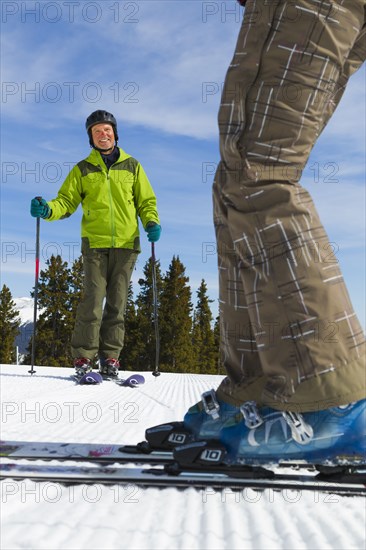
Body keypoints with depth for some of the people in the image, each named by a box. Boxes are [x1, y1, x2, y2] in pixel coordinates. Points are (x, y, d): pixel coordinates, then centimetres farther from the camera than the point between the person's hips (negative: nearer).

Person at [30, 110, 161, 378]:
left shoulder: (132, 166, 13)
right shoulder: (82, 169, 12)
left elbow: (146, 201, 15)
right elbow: (67, 201, 8)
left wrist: (152, 222, -4)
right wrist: (48, 210, -13)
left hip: (126, 243, 1)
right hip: (94, 243, -1)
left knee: (117, 301, 1)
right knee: (93, 299, -9)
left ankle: (110, 357, 6)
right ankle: (83, 356, -4)